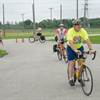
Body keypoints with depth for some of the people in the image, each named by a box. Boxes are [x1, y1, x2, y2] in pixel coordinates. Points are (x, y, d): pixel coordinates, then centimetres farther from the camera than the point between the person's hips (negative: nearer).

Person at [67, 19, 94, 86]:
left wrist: (90, 49, -41)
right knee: (71, 63, -6)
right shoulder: (70, 31, -27)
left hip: (80, 47, 3)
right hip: (71, 48, -3)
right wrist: (76, 50, -50)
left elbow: (87, 40, -26)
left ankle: (80, 78, 16)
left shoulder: (83, 31, -19)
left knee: (80, 63, 1)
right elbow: (70, 42, -37)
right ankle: (71, 79, 5)